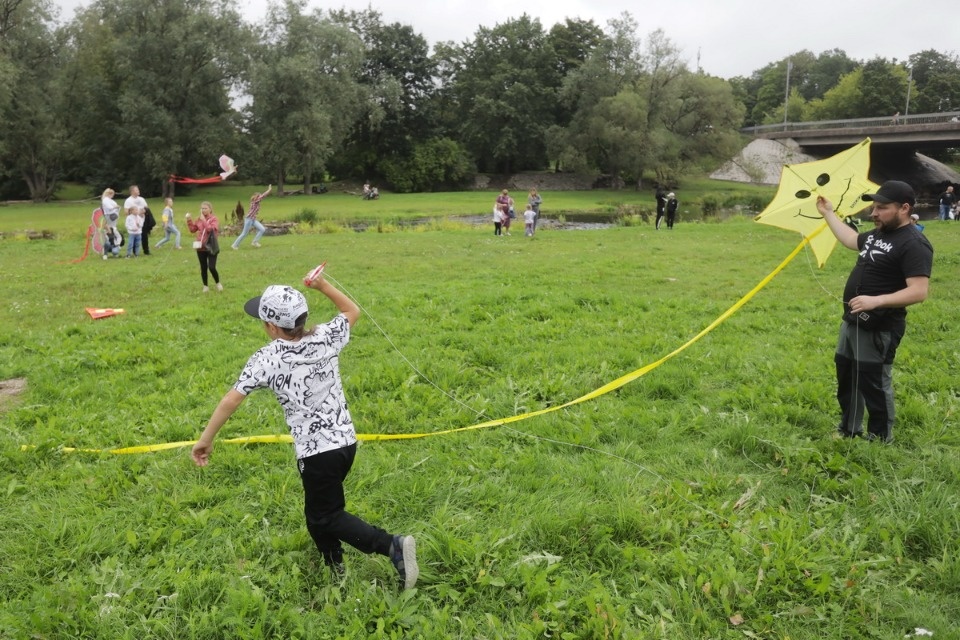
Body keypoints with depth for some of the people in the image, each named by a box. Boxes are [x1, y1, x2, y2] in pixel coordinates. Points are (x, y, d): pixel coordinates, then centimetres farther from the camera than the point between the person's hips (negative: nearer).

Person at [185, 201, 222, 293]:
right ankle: (205, 286, 22)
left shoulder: (214, 219, -7)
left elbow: (210, 229, -23)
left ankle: (218, 283, 14)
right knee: (203, 268, 10)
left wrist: (204, 220, -22)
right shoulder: (199, 219, 8)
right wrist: (189, 220, 1)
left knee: (211, 267, -10)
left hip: (211, 247, -5)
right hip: (201, 247, 5)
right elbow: (193, 230, 11)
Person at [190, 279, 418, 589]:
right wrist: (323, 285, 14)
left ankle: (392, 545, -11)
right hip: (346, 440, 6)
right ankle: (335, 571, 31)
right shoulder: (325, 337, -2)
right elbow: (353, 310, 17)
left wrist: (206, 439, 1)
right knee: (318, 511, 23)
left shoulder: (265, 359, -12)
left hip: (316, 450, -6)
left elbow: (231, 400, -10)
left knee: (326, 516, 7)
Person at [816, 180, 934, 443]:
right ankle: (849, 431, 35)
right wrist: (828, 213, 28)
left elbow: (919, 291, -28)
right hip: (852, 322, 10)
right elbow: (850, 239, 29)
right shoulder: (877, 234, 9)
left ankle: (880, 440, 15)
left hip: (878, 330, -10)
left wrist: (876, 301, -37)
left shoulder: (913, 244, -20)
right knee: (846, 378, 20)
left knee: (874, 384, -1)